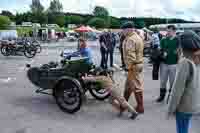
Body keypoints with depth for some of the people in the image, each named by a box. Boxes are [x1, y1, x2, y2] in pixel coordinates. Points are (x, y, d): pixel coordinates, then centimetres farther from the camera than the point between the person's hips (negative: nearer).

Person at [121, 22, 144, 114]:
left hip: (134, 65, -11)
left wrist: (128, 66, -19)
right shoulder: (137, 37, 15)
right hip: (139, 63, 11)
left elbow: (130, 55, -24)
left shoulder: (130, 39, -18)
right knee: (128, 86, 18)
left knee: (136, 86, -1)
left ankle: (140, 108, 10)